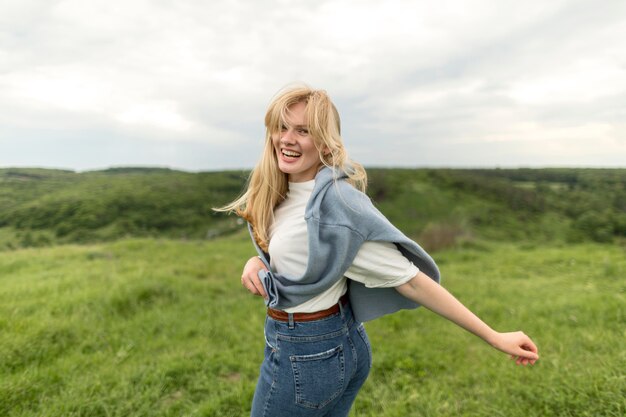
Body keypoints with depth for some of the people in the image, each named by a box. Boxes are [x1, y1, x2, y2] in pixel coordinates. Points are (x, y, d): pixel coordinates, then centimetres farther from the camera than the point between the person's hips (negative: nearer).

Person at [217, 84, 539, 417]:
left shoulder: (334, 202, -27)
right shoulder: (284, 192, -1)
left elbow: (409, 278, -23)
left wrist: (493, 337, -17)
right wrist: (256, 262, -12)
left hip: (304, 355, -7)